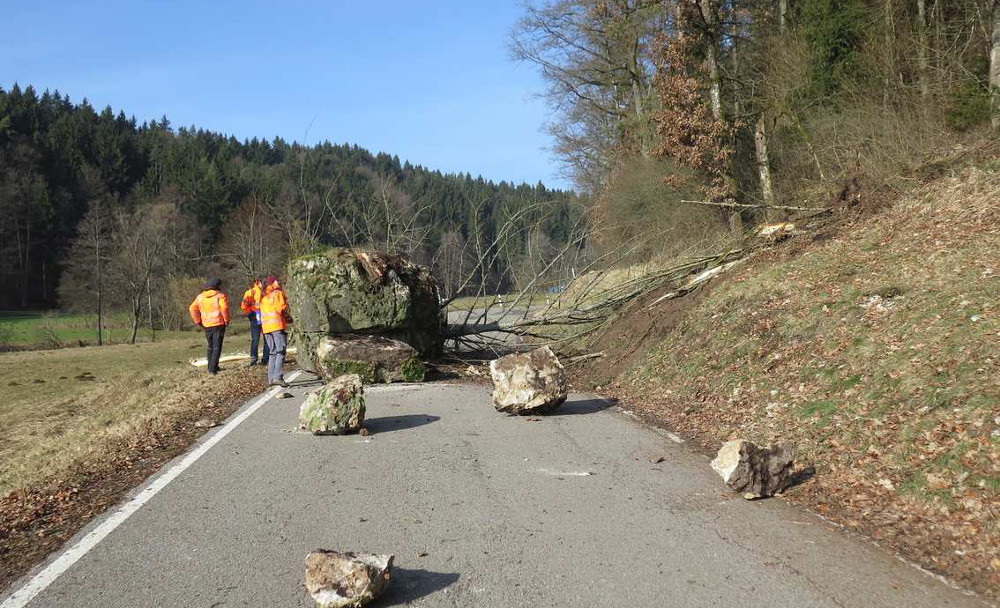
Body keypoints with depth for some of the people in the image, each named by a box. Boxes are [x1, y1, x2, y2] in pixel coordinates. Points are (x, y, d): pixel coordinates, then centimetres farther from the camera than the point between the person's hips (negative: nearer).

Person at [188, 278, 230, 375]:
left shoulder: (200, 297, 8)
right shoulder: (220, 295, -8)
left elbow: (192, 309, 4)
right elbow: (224, 308, -21)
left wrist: (198, 321, 9)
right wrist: (226, 320, -7)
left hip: (206, 325, 5)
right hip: (218, 324, -5)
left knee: (210, 346, 20)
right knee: (217, 347, 0)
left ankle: (211, 367, 24)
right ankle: (212, 369, -7)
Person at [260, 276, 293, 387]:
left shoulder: (264, 297, 20)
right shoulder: (279, 293, 0)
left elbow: (263, 312, 14)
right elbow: (282, 308, -9)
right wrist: (289, 318, 6)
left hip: (266, 327, 7)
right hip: (277, 325, -7)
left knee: (272, 353, 12)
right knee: (280, 351, -9)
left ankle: (271, 378, 8)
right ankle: (278, 377, -21)